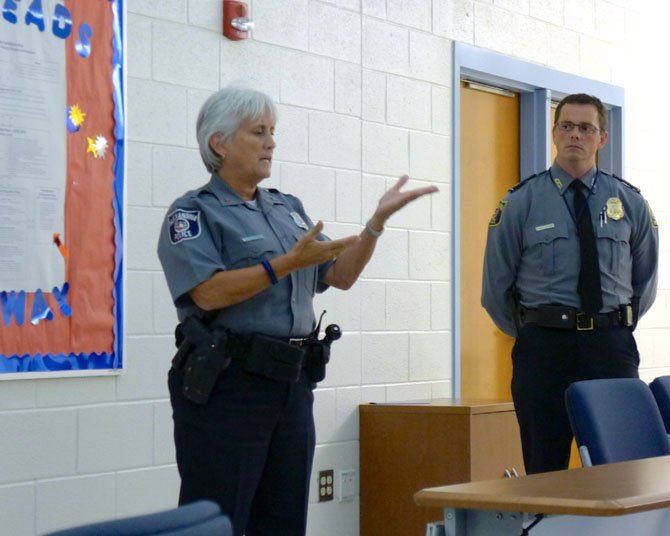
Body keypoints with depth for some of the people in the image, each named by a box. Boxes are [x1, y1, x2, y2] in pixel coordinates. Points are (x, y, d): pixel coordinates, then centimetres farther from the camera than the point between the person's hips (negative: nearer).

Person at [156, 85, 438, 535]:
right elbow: (208, 293, -18)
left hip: (293, 384, 7)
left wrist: (378, 220, 1)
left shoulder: (288, 209, 17)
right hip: (226, 384, -7)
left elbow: (341, 275, 14)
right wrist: (287, 264, -22)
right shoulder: (193, 212, -3)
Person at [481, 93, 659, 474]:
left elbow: (645, 282, 19)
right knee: (545, 468, 1)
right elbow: (496, 288, 7)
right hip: (543, 348, -1)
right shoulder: (521, 202, 3)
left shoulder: (630, 202, 9)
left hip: (611, 347, 2)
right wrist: (531, 335, 10)